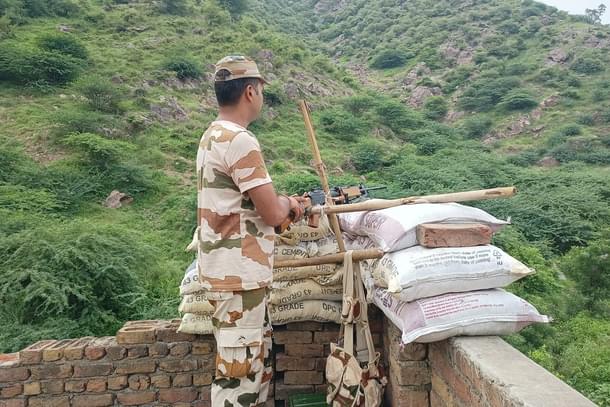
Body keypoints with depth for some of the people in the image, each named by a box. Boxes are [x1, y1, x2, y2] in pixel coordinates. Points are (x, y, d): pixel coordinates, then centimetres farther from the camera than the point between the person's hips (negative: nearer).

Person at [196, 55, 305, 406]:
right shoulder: (240, 140, -19)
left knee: (258, 362, 20)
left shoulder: (214, 136, 13)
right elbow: (272, 213, -19)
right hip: (239, 275, -10)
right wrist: (286, 203, 2)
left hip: (239, 271, 10)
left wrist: (281, 203, 10)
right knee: (238, 369, 2)